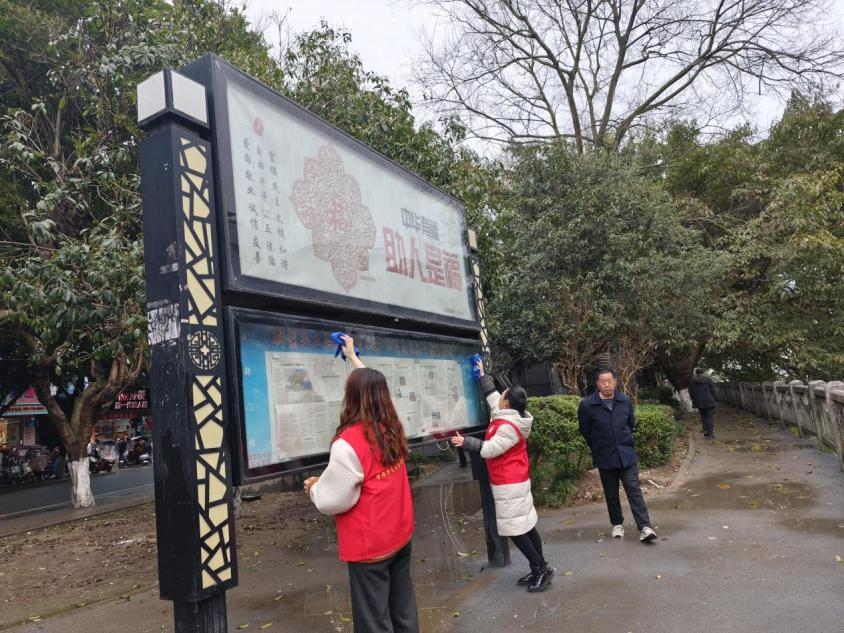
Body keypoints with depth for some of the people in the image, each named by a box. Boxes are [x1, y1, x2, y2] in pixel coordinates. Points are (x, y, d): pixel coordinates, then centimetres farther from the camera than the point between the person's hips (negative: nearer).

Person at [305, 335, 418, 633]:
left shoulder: (348, 443, -24)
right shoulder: (392, 428, -3)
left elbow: (333, 501, -18)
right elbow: (372, 386, 16)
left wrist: (314, 487, 3)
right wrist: (353, 357, 28)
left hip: (369, 545, -7)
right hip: (401, 535, 7)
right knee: (403, 609, 19)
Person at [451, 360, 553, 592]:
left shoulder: (509, 427, -23)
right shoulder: (507, 417, 5)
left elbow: (489, 449, -21)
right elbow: (492, 395, 19)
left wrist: (465, 442, -13)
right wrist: (483, 375, 26)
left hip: (509, 484, -10)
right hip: (515, 482, 10)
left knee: (515, 529, -4)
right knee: (526, 526, 13)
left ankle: (540, 569, 4)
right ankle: (540, 569, 20)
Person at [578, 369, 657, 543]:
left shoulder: (625, 401, -4)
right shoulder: (587, 405, -13)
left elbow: (631, 425, 13)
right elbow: (585, 431, 1)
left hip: (626, 454, 1)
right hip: (605, 458, -1)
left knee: (634, 489, -2)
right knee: (611, 493, 12)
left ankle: (645, 527, -1)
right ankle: (617, 524, 28)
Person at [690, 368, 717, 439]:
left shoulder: (692, 380, 2)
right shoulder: (708, 379, -5)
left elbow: (691, 391, 4)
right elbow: (713, 390, -7)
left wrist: (694, 400, 13)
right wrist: (713, 399, 5)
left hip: (699, 402, 3)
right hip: (709, 401, -3)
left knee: (703, 417, 15)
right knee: (710, 417, -1)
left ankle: (705, 432, 13)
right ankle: (710, 434, -6)